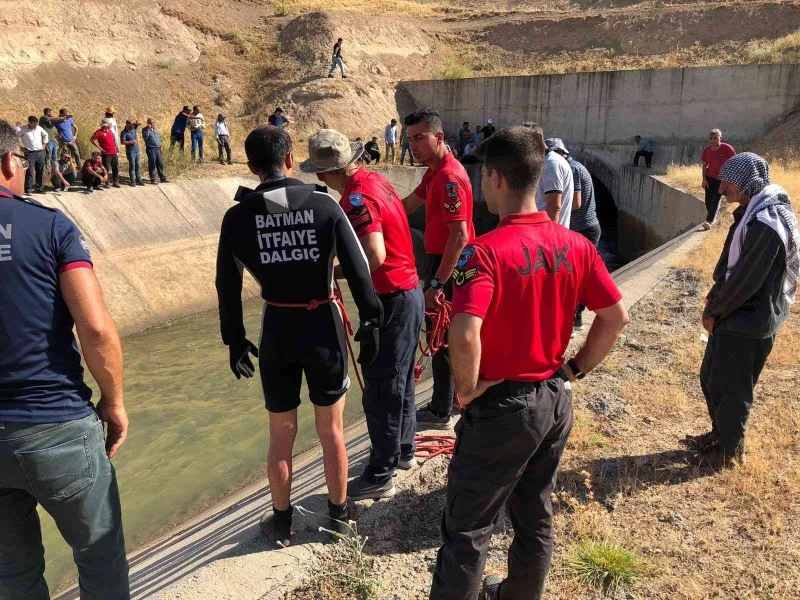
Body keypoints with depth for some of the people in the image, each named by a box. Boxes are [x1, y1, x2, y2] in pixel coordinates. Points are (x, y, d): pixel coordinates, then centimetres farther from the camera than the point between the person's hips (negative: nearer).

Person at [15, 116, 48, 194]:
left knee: (40, 171, 9)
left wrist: (44, 143, 19)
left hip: (40, 152, 5)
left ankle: (40, 188, 19)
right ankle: (28, 189, -3)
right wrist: (23, 145, -5)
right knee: (29, 172, -8)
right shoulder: (22, 129, -6)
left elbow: (45, 135, 27)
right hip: (30, 153, -5)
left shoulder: (39, 128, 9)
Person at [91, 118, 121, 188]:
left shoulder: (110, 131, 13)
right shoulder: (99, 132, -8)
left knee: (116, 168, 8)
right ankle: (106, 183, 7)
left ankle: (115, 182, 16)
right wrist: (99, 147, -11)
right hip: (106, 153, -6)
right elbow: (92, 139, -9)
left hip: (114, 153, 7)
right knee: (106, 169, -2)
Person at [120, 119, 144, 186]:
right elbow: (122, 142, -19)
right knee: (132, 166, -4)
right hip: (130, 151, -7)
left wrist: (137, 122, 1)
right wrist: (131, 142, -22)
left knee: (138, 166, 9)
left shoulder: (133, 129, 7)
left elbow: (137, 124, 23)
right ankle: (133, 181, 0)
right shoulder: (124, 132, -12)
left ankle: (138, 180, 15)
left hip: (136, 150, 7)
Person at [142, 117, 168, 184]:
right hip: (151, 149, -6)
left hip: (158, 148, 6)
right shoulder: (145, 129, -3)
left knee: (160, 164, 8)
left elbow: (159, 138, 25)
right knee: (152, 164, -2)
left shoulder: (155, 129, 17)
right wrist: (148, 129, -24)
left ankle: (162, 178, 16)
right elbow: (145, 137, -20)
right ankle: (152, 179, 5)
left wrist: (160, 146, 18)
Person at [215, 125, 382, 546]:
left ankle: (282, 522, 33)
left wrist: (235, 340, 10)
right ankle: (338, 513, 35)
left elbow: (227, 286, 0)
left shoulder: (237, 217, -5)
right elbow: (358, 270, -9)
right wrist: (370, 323, 0)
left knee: (281, 434, 17)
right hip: (323, 325, 0)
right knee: (331, 429, 17)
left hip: (277, 329, 1)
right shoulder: (324, 205, -9)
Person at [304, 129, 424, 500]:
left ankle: (380, 476, 15)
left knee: (381, 389, 1)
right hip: (409, 290, 10)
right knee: (400, 379, 22)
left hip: (391, 300, -10)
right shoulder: (374, 179, 7)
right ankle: (403, 451, 39)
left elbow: (374, 257, -32)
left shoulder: (356, 197, -21)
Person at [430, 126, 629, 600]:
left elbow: (465, 335, -34)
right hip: (556, 400, 7)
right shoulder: (576, 245, -2)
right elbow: (617, 317, 4)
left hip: (501, 405, -7)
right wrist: (575, 370, 10)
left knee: (467, 529, 10)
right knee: (536, 517, 24)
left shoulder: (486, 251, -22)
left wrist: (467, 389, -16)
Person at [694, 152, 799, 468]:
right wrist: (716, 298, 7)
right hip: (734, 314, 9)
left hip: (748, 324, -9)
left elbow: (745, 280, -23)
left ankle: (731, 449, 25)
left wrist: (713, 310, -11)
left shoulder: (766, 223, -24)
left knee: (731, 388, 6)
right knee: (710, 379, 20)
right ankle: (719, 433, 38)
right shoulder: (754, 212, 7)